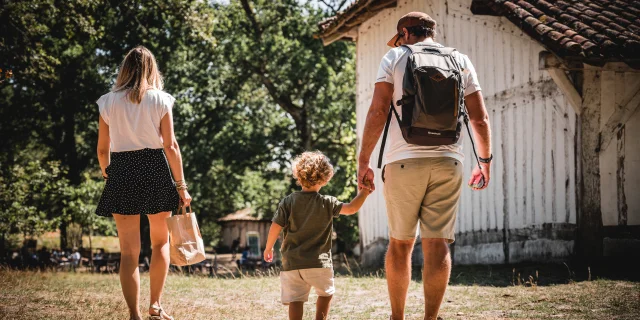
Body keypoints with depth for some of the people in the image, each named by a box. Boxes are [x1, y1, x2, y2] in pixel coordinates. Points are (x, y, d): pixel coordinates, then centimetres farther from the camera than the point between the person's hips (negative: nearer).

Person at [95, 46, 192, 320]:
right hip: (155, 169, -1)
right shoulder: (160, 100, 0)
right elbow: (170, 146, -4)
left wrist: (107, 175, 23)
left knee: (129, 251, 3)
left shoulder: (108, 102, 4)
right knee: (160, 241, 18)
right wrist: (181, 185, 0)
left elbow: (102, 149, 6)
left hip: (122, 173, 1)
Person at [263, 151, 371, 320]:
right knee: (325, 293, 22)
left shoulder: (288, 202, -2)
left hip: (291, 263, 1)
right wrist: (364, 192, 11)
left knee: (295, 300, 1)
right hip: (319, 262, -1)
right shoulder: (327, 204, -4)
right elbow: (352, 208, -3)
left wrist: (268, 248, 11)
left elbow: (275, 227, -3)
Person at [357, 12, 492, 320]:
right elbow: (480, 118, 9)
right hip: (447, 161, 1)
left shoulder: (395, 57, 6)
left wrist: (363, 161, -2)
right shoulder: (460, 60, 13)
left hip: (404, 160, -1)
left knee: (400, 243, 10)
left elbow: (377, 112, -4)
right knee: (437, 243, -1)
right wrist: (485, 161, 19)